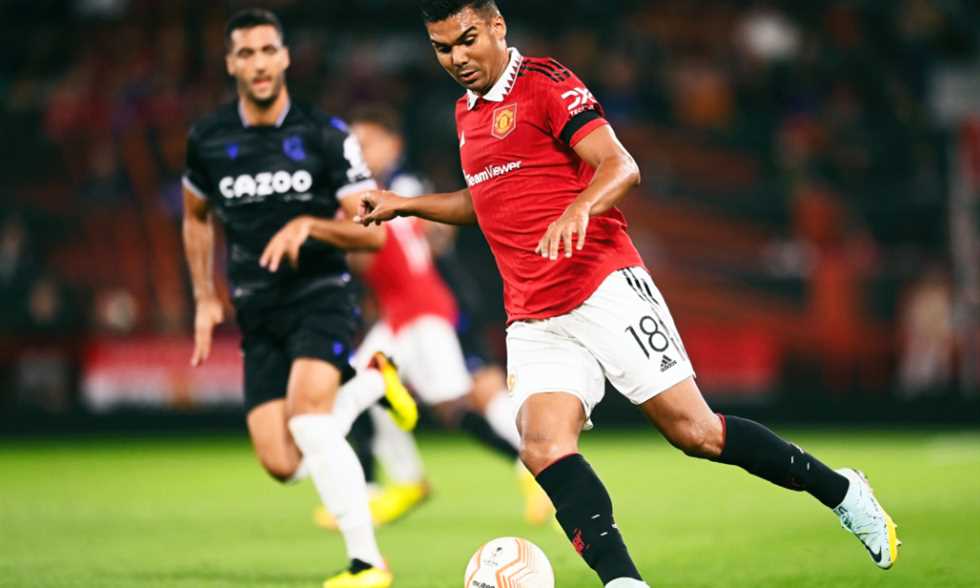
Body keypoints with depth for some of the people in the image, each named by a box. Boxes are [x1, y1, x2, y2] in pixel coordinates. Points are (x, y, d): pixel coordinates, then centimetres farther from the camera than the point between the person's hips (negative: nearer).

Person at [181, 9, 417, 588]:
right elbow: (197, 219, 23)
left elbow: (373, 232, -5)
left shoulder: (326, 136, -6)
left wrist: (308, 225, -22)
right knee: (283, 464, -9)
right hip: (258, 316, 4)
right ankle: (371, 382, 21)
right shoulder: (208, 140, 3)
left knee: (306, 412, -29)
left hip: (323, 297, -4)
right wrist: (206, 300, 16)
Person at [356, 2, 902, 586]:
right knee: (543, 444, -20)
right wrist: (408, 204, 27)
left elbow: (621, 167, -15)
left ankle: (839, 490, 14)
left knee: (694, 431, -6)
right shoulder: (467, 112, 19)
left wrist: (578, 210, -34)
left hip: (605, 290, -6)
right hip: (534, 322, 6)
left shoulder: (544, 82, -4)